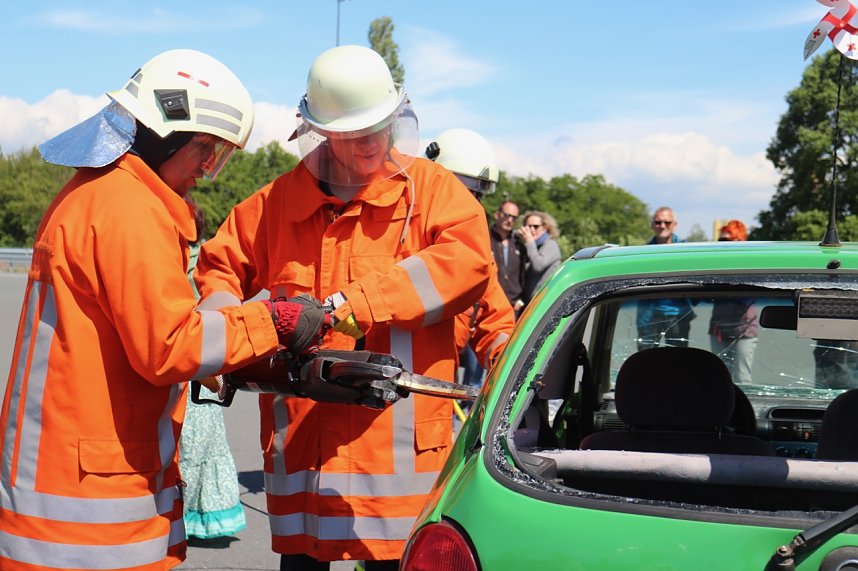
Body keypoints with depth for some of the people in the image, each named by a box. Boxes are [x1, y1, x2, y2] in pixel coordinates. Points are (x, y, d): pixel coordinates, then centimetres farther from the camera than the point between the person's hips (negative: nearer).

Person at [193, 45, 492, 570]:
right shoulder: (280, 200, 11)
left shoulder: (430, 187, 1)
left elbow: (468, 260, -17)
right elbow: (221, 263, 22)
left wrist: (357, 302, -23)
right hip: (301, 441, 3)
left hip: (400, 442, -3)